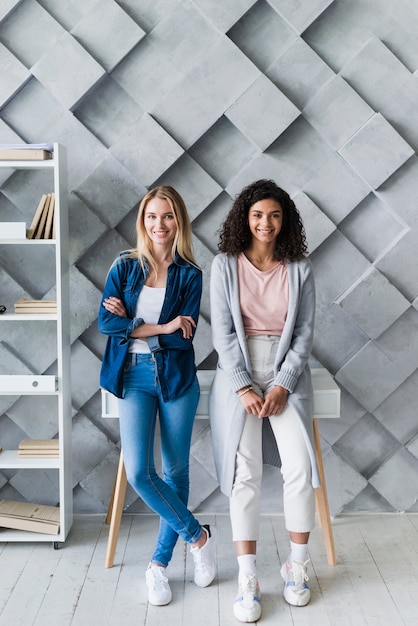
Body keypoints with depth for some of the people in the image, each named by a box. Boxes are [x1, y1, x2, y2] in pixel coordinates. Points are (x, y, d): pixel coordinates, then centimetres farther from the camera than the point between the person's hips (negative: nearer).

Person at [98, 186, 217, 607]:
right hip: (134, 376, 1)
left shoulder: (190, 274, 1)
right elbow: (105, 322, -8)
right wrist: (163, 327, -13)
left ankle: (160, 563, 23)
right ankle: (199, 537, 12)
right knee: (138, 472, -10)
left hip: (176, 377, 0)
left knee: (175, 471, 6)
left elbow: (185, 335, -9)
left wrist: (131, 322, -10)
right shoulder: (124, 266, 3)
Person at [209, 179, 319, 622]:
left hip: (287, 373, 1)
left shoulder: (299, 269, 3)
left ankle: (296, 566, 7)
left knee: (299, 465, -13)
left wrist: (283, 385, -10)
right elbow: (223, 331, -4)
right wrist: (244, 387, -12)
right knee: (246, 473, -11)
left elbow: (304, 332, 1)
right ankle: (247, 580, -1)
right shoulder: (225, 265, -1)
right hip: (238, 373, -1)